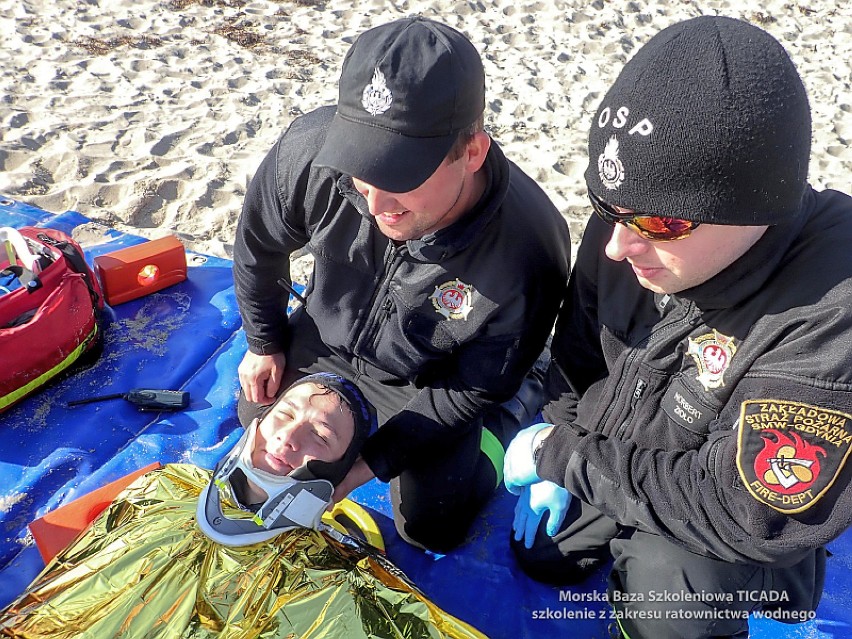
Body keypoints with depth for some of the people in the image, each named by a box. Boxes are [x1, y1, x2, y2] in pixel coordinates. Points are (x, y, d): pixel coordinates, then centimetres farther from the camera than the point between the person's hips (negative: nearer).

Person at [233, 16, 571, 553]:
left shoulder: (525, 254, -39)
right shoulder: (312, 150, -32)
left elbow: (473, 388, -21)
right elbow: (259, 245, -8)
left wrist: (369, 461, -22)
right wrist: (264, 342, 5)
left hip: (430, 382, -3)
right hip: (326, 344, 4)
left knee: (430, 526, -2)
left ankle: (514, 411, 21)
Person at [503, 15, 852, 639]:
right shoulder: (626, 226, -19)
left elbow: (744, 512, -35)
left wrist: (565, 456, -27)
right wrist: (559, 461, -4)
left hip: (733, 531, -5)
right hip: (610, 468, 6)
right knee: (540, 554, 18)